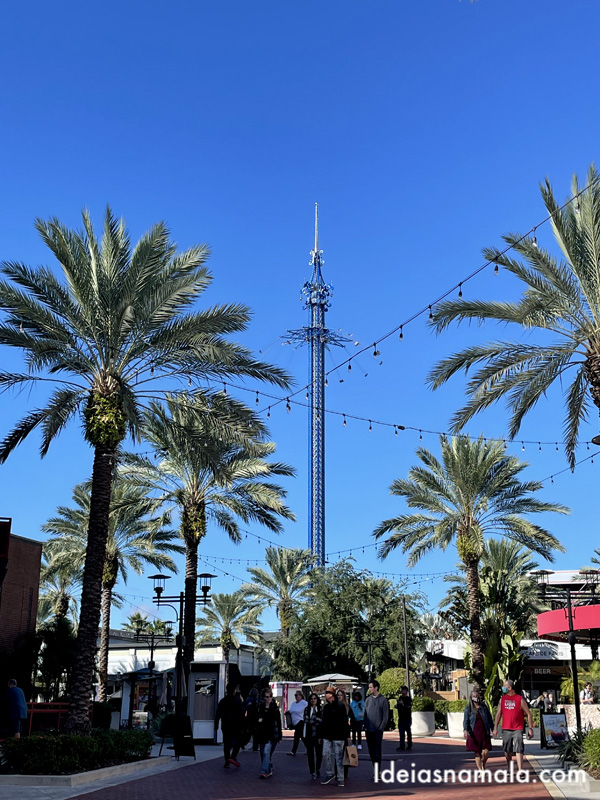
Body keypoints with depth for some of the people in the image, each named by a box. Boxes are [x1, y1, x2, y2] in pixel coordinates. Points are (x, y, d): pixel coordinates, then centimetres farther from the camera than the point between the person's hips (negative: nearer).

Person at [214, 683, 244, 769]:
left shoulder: (222, 701, 7)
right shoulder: (238, 700, -6)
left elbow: (217, 715, 9)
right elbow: (241, 714, -10)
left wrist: (216, 726, 14)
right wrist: (242, 727, -8)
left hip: (225, 726, 4)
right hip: (236, 726, -4)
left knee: (227, 744, 10)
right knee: (238, 741, 8)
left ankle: (227, 762, 7)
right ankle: (233, 757, -10)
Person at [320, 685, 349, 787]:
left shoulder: (340, 706, -8)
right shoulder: (326, 707, 11)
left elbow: (344, 722, -10)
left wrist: (345, 736, -13)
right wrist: (321, 735, 14)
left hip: (338, 736, -6)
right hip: (327, 736, 6)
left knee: (339, 757, 0)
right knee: (326, 754, 3)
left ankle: (340, 779, 9)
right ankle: (330, 774, 20)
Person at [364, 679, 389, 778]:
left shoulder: (383, 700, -3)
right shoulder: (368, 700, 10)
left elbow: (386, 716, -4)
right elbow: (365, 714, 13)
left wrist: (381, 728, -10)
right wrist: (365, 726, 3)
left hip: (378, 730, -5)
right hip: (369, 730, 5)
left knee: (377, 751, -6)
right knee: (371, 750, 9)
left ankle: (377, 771, -2)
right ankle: (375, 769, 19)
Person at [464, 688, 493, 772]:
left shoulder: (484, 707, 7)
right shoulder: (468, 709, 3)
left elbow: (489, 719, 13)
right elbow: (466, 720, -4)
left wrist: (492, 729, 6)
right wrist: (465, 730, -20)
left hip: (484, 733, 1)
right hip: (474, 733, -1)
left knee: (486, 752, -8)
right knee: (477, 753, 0)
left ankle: (483, 764, 22)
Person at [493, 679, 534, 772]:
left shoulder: (520, 699, -4)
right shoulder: (502, 699, 9)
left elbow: (529, 714, 0)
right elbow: (499, 714, 13)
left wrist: (531, 728, -4)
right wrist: (495, 727, 8)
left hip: (517, 729, -4)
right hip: (506, 729, 4)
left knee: (518, 750, -10)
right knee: (507, 751, 10)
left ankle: (520, 771, -9)